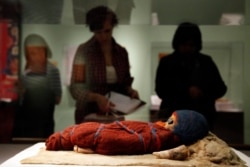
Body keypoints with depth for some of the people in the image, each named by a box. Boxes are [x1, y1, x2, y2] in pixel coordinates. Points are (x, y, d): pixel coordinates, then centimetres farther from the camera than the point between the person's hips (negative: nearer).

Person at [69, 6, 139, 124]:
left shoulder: (122, 52, 5)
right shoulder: (84, 50, -6)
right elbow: (75, 88, -9)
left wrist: (130, 91, -6)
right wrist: (96, 97, -26)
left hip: (115, 116, 3)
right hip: (89, 116, -3)